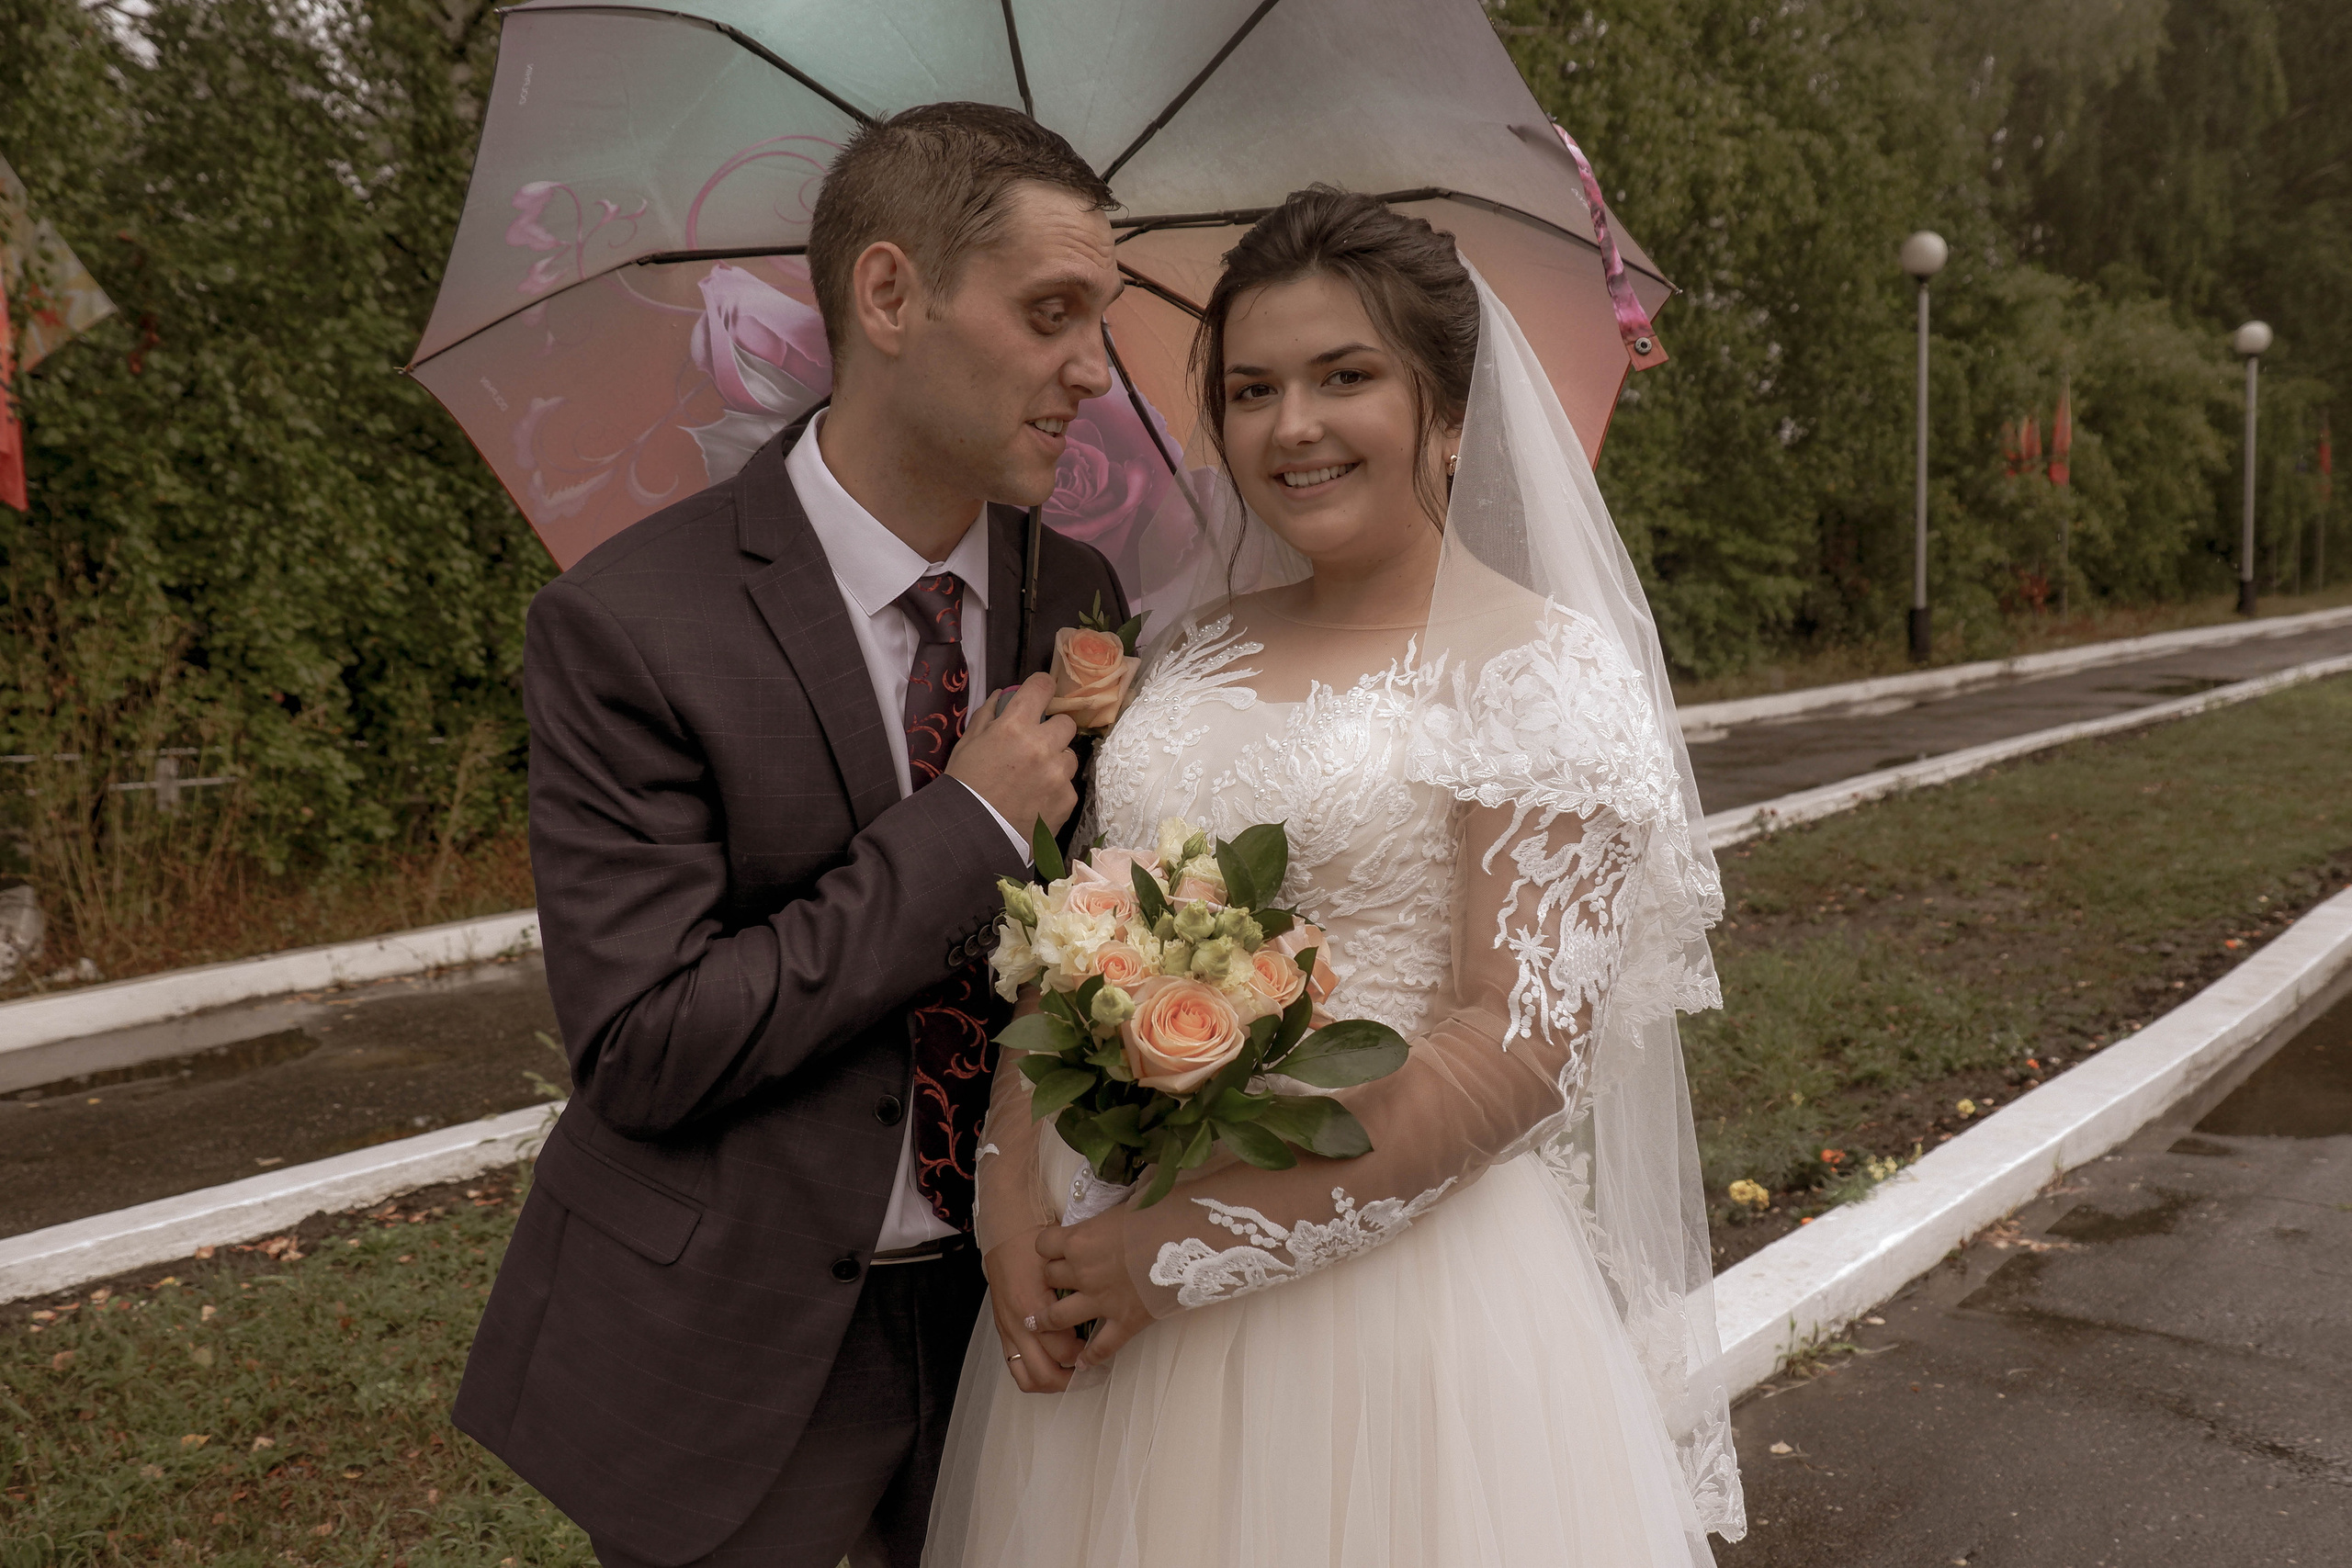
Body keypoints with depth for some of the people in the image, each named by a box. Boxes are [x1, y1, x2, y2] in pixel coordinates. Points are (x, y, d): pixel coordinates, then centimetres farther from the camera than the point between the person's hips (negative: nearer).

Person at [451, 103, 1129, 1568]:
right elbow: (642, 1046, -21)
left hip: (999, 1313, 5)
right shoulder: (628, 625, -17)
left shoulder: (1079, 598, -2)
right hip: (730, 1349, -4)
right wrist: (968, 826, -20)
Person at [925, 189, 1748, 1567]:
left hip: (1393, 1284, -5)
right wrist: (1014, 1185, -7)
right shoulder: (1192, 655, 7)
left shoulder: (1541, 663, -9)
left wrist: (1194, 1240, -16)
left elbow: (1518, 1040, -17)